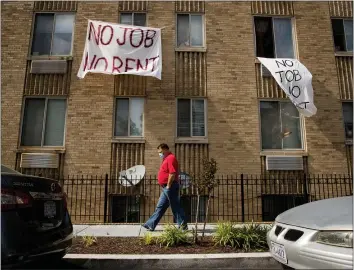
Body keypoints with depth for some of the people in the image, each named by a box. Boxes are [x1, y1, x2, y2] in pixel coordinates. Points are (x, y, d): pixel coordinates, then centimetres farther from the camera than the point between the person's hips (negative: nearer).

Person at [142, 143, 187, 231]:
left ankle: (183, 225, 8)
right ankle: (151, 225, 17)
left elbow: (172, 174, -23)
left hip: (170, 187, -10)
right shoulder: (166, 158, 18)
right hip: (166, 188, 10)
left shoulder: (171, 158, -14)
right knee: (160, 207, 12)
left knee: (175, 206, -2)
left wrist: (168, 186, -19)